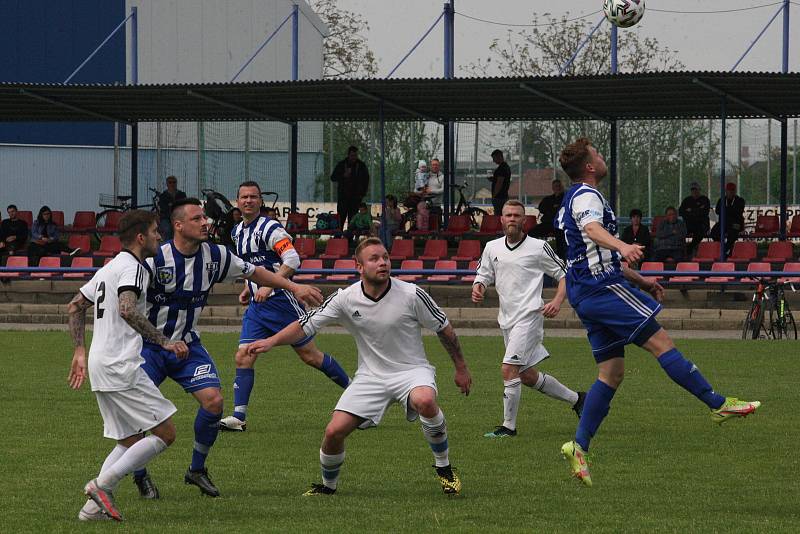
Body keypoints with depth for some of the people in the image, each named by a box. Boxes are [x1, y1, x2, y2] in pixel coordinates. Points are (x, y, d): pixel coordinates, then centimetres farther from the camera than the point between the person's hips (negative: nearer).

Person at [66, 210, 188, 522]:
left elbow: (75, 306, 28)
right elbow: (127, 310, -27)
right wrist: (164, 342, -25)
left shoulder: (109, 267, 21)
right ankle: (102, 484, -13)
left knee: (129, 440, 14)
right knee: (164, 433, -7)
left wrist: (80, 352, 28)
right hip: (121, 367, -10)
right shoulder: (133, 267, -10)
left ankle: (94, 506, 3)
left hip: (100, 366, 10)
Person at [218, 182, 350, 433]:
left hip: (281, 299, -7)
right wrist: (248, 288, 16)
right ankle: (238, 417, -5)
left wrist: (269, 286, -29)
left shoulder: (269, 228, -13)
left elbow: (292, 260, -23)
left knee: (310, 355, 0)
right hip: (257, 305, 7)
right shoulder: (238, 231, 13)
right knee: (243, 357, -5)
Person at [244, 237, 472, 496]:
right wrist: (271, 341, -19)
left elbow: (444, 329, 0)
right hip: (370, 376, 2)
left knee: (425, 401, -38)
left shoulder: (411, 295, -14)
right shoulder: (345, 299, -9)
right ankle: (328, 485, 19)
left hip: (411, 370, -2)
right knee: (334, 431, -12)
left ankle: (444, 468, -14)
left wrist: (461, 368, 7)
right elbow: (306, 325, -4)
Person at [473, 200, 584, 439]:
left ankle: (509, 426, -8)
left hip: (529, 316, -7)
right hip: (507, 319, 7)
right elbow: (483, 274, 19)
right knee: (528, 376, 13)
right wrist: (478, 287, -4)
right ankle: (576, 399, 32)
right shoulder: (492, 248, 10)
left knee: (509, 369, -17)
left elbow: (564, 275, 1)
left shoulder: (538, 247, -4)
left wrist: (557, 302, -14)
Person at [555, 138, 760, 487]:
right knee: (660, 341, -11)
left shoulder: (575, 199, 25)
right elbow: (591, 228, -32)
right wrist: (622, 246, -51)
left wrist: (640, 281, 35)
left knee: (611, 372, 6)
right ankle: (719, 405, -13)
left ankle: (579, 446, -1)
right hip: (602, 287, -10)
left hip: (585, 295, 10)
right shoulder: (586, 196, -7)